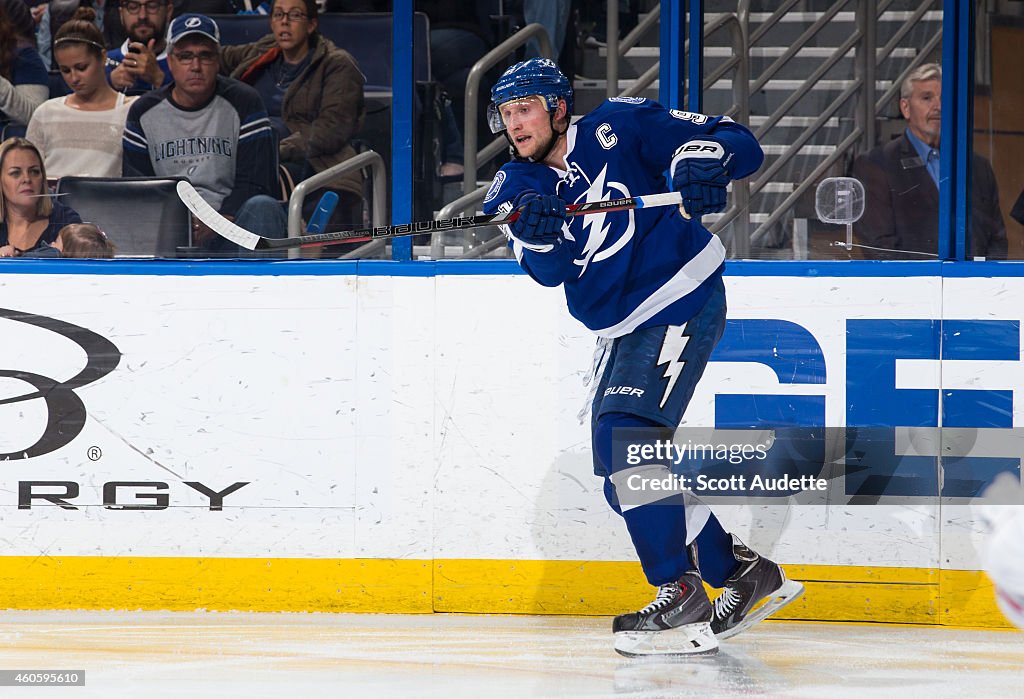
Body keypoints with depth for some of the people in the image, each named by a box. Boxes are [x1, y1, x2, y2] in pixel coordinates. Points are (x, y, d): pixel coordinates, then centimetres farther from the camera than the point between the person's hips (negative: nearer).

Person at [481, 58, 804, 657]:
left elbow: (739, 144, -11)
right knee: (623, 473, 7)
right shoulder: (518, 185, 7)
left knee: (625, 432, -23)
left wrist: (700, 162, -33)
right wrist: (535, 232, -32)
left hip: (683, 301, -8)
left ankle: (682, 594, -23)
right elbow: (549, 269, -10)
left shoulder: (618, 129, -8)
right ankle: (741, 569, 20)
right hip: (622, 330, 8)